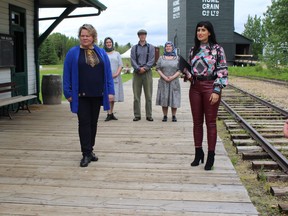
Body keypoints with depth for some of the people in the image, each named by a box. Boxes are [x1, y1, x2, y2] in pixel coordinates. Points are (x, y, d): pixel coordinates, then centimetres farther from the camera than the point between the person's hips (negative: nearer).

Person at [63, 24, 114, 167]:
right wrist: (68, 93, -6)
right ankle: (86, 154, 1)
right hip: (81, 96, -3)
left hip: (97, 95, 3)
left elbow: (108, 73, 7)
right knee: (84, 123, -3)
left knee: (93, 123, 11)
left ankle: (90, 150, 24)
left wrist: (110, 91, 0)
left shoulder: (101, 53, 8)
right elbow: (67, 74, -1)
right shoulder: (73, 53, 0)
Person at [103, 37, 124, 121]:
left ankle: (111, 113, 12)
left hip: (115, 77, 3)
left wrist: (117, 74, -8)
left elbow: (120, 65, 8)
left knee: (114, 96, 4)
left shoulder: (117, 54, 15)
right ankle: (109, 114, -12)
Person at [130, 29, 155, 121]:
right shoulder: (134, 48, 11)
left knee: (148, 96, -1)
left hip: (147, 72, -1)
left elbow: (151, 60, 0)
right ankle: (137, 115, 7)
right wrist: (139, 68, -13)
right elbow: (132, 60, 2)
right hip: (137, 72, 1)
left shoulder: (151, 47, 9)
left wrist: (145, 68, -13)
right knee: (136, 95, 1)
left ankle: (149, 115, 5)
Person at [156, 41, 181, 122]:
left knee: (174, 99, -2)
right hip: (163, 82, 1)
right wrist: (164, 77, -12)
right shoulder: (161, 58, 9)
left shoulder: (177, 58, 7)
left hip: (174, 82, -1)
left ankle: (174, 116, 8)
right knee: (164, 98, 0)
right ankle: (165, 115, 8)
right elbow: (158, 68, 2)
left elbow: (179, 70, 0)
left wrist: (172, 77, -13)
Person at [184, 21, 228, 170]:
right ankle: (198, 153, 21)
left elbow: (222, 72, -6)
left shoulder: (217, 49, -4)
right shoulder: (193, 50, 11)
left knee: (210, 122, 1)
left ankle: (211, 156, 10)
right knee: (197, 122, 9)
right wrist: (188, 75, -3)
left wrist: (217, 91, -14)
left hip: (210, 87, -4)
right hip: (195, 87, 5)